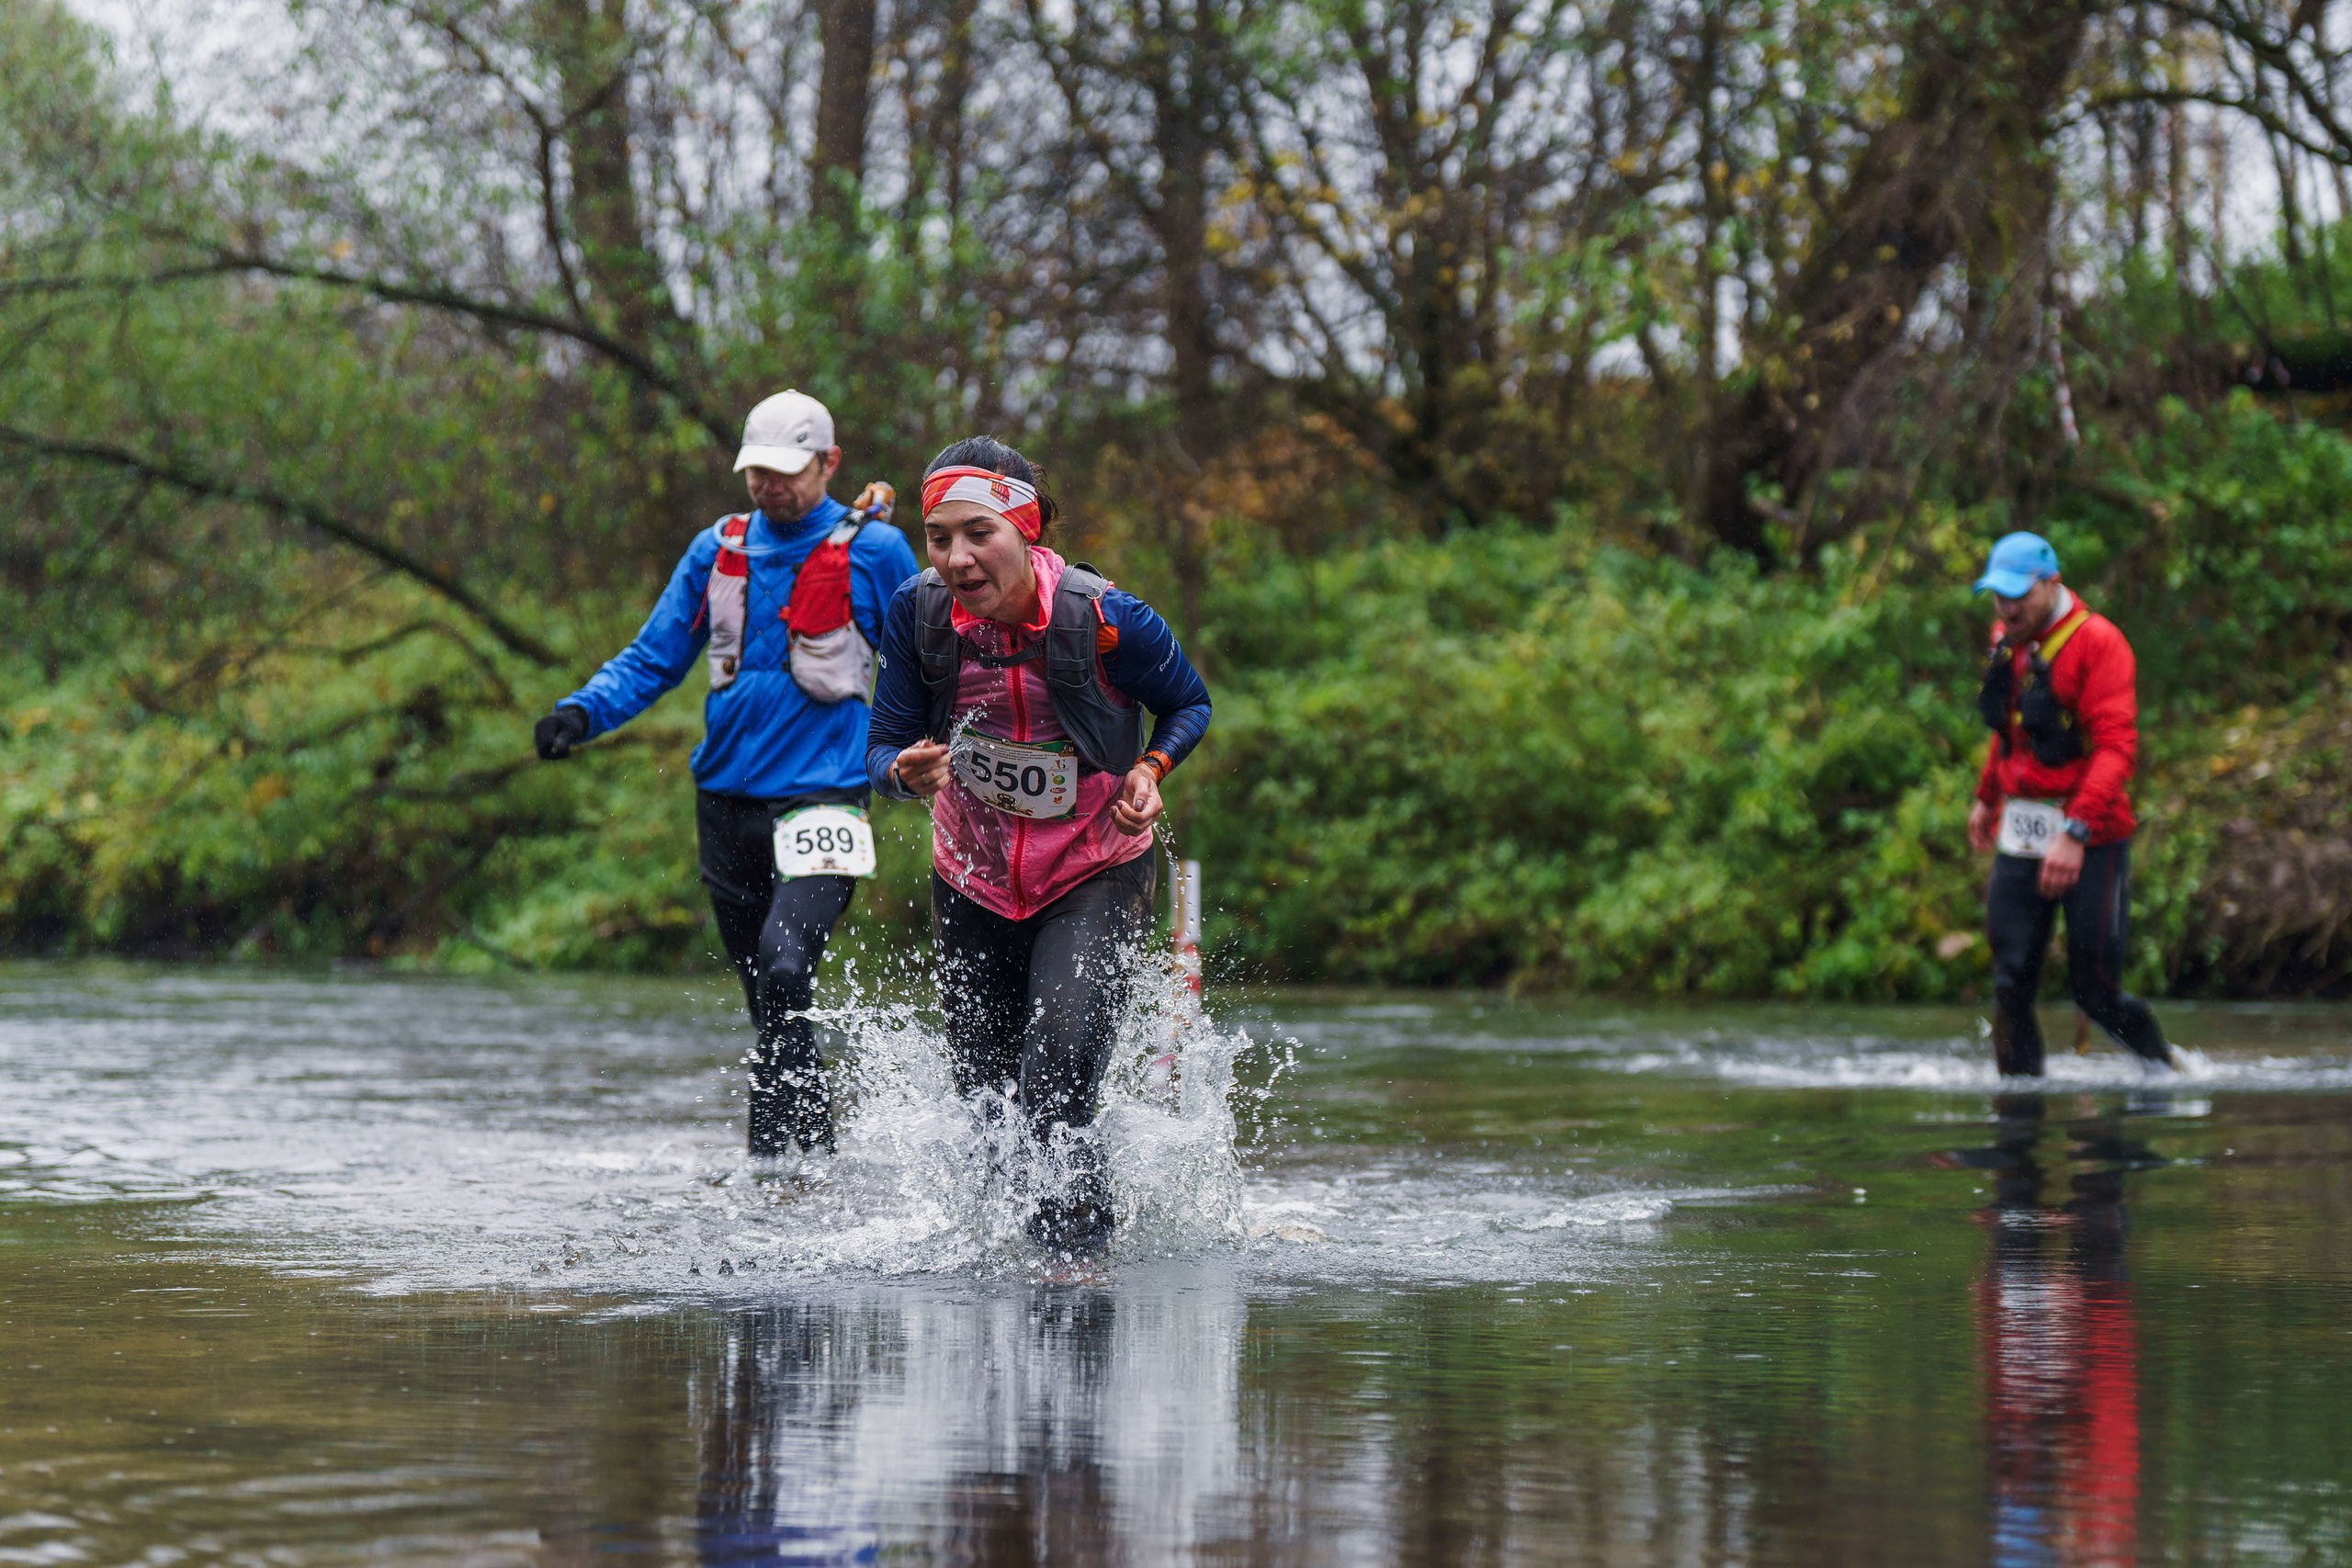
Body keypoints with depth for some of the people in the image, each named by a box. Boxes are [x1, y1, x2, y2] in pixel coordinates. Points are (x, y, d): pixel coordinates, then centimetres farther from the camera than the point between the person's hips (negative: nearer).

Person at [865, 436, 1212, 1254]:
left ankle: (1079, 1251, -12)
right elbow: (884, 747, -8)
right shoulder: (919, 613, -16)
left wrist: (1150, 771, -20)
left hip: (1095, 878, -4)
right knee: (983, 1096, 16)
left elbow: (1189, 704, -3)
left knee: (1055, 1084, -25)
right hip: (973, 883, 4)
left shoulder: (1104, 618, -23)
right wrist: (906, 773, -31)